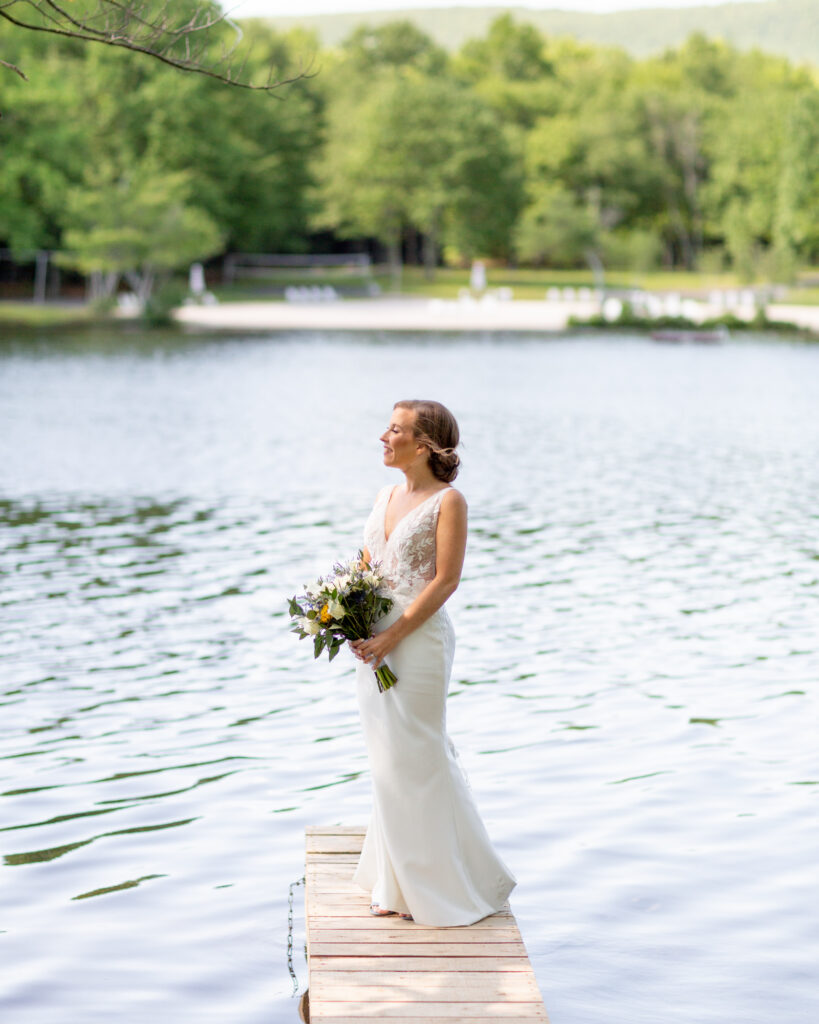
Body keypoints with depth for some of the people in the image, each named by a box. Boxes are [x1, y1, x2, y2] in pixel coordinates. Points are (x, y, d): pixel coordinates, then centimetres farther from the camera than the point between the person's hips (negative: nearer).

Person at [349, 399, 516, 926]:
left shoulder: (449, 501, -9)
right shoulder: (385, 497, 13)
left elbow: (445, 580, -14)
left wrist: (392, 636, -18)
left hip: (419, 640, -7)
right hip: (375, 641, 7)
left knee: (416, 758, -2)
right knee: (388, 761, 12)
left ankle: (443, 884, 13)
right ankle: (398, 886, 23)